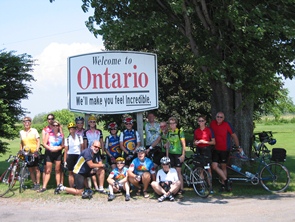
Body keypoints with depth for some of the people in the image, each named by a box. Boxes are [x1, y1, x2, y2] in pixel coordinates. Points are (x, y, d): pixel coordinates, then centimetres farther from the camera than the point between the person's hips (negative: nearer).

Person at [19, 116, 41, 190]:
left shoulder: (34, 130, -2)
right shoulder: (21, 132, 8)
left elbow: (38, 141, -4)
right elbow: (21, 143, 16)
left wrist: (36, 150, -15)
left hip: (34, 153, -3)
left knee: (36, 169, -4)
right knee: (30, 170, 6)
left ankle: (38, 184, 4)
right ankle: (34, 184, 14)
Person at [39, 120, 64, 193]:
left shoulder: (61, 135, 4)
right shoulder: (48, 134, 1)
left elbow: (62, 146, 5)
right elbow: (44, 144, -3)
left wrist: (58, 148, -15)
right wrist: (51, 148, -19)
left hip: (57, 153, 1)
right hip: (49, 153, -1)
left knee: (57, 170, 5)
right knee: (48, 171, 2)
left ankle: (58, 186, 10)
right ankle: (44, 187, 6)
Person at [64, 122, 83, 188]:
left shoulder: (79, 137, 4)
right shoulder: (67, 139, 4)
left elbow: (82, 148, 6)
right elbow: (66, 151, 5)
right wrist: (65, 161, 2)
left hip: (78, 156, 0)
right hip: (70, 156, 0)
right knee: (71, 173, 2)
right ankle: (71, 188, 7)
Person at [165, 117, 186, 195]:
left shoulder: (180, 132, -6)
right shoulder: (169, 132, 10)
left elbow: (183, 144, -6)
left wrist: (183, 155, -12)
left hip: (178, 154, -5)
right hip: (171, 154, 5)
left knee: (178, 172, -6)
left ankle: (181, 189, 0)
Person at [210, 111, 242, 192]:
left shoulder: (227, 125, -11)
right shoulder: (212, 123, -1)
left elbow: (234, 136, -3)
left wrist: (239, 147, 1)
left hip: (225, 150, -3)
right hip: (216, 149, 3)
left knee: (223, 167, 7)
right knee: (214, 166, -6)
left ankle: (223, 185, 21)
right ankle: (226, 180, 9)